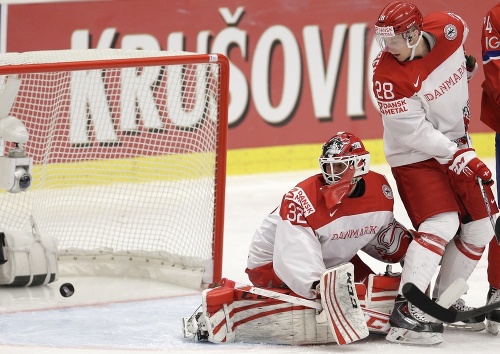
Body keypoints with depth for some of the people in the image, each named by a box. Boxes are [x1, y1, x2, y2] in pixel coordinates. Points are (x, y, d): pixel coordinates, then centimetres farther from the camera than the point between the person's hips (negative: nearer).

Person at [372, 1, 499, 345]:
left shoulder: (449, 28, -13)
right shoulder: (389, 75, -25)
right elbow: (413, 133, -24)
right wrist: (457, 155, -27)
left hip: (457, 144, 6)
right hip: (415, 156, -6)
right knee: (441, 224, -23)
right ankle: (406, 311, -25)